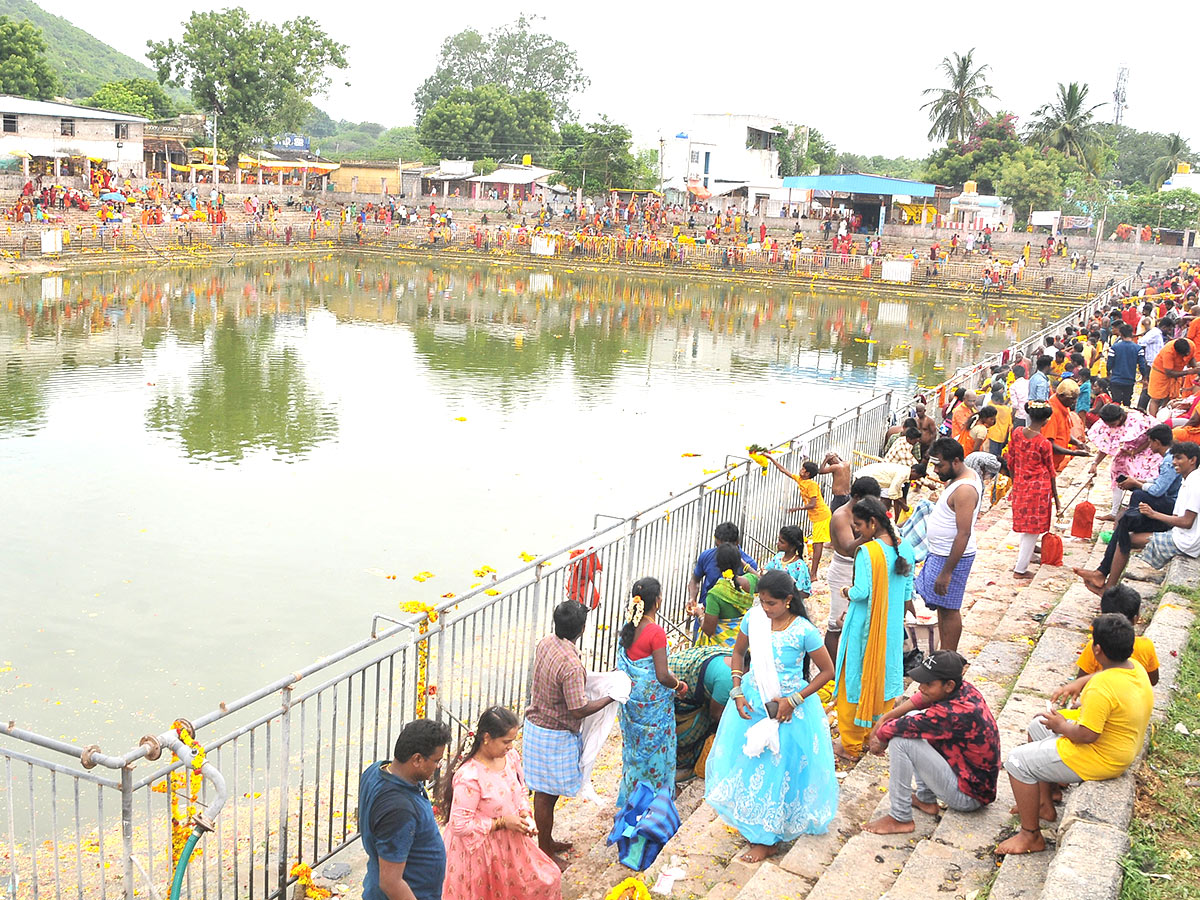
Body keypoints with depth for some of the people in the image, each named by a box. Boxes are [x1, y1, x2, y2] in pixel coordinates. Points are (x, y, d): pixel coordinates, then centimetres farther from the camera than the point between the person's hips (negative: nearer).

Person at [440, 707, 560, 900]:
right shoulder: (469, 777, -29)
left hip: (511, 843, 7)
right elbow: (460, 825, -26)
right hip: (479, 850, -7)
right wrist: (501, 822, -23)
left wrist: (525, 814, -7)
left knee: (548, 880, 12)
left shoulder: (510, 757, -6)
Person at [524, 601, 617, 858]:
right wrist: (610, 697, -12)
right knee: (547, 794, 7)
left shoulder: (545, 643, -4)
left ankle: (547, 841, 38)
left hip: (535, 724, 8)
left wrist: (587, 680, 11)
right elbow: (579, 710, -24)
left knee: (545, 791, 22)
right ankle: (544, 851, 22)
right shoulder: (571, 665, -30)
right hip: (555, 737, -8)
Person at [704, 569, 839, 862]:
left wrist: (794, 701, -17)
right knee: (746, 762, 15)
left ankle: (768, 837, 24)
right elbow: (738, 653, 8)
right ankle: (751, 822, 39)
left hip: (786, 708, -4)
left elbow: (827, 671, -11)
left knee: (778, 769, 7)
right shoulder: (753, 619, -8)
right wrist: (737, 692, -3)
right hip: (751, 703, 5)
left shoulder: (803, 631, -20)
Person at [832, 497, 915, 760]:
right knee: (883, 679, 18)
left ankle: (851, 745, 17)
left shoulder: (867, 552, -21)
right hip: (892, 629, 6)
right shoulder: (905, 549, 0)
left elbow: (861, 592, -21)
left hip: (864, 629, -6)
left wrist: (847, 592, -2)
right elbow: (907, 593, 5)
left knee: (855, 681, 7)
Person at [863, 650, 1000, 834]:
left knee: (900, 740, -19)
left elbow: (892, 729, -25)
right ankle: (926, 799, 16)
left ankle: (900, 819, -7)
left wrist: (880, 739, -4)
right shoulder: (964, 689, -8)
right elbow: (919, 699, 6)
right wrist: (885, 718, -3)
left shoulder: (952, 715, -32)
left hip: (970, 796, -9)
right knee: (915, 718, 11)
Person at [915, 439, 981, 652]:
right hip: (939, 554, 10)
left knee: (948, 610, 0)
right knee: (942, 607, 17)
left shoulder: (965, 489, -25)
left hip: (953, 557, -10)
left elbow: (964, 534, -28)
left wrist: (946, 572, -27)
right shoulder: (959, 478, 7)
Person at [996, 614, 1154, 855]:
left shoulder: (1102, 688, -34)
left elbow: (1087, 735, -31)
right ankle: (1044, 803, 33)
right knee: (1038, 727, 25)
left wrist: (1062, 726, -13)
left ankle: (1031, 835, 6)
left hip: (1100, 760, -10)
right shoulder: (1135, 668, -4)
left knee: (1018, 761, -5)